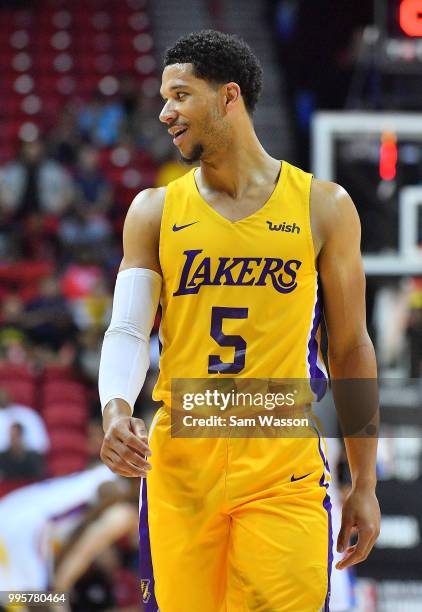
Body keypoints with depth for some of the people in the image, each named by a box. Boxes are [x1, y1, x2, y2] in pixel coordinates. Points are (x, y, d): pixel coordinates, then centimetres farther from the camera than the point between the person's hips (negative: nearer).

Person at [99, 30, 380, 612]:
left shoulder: (322, 207, 4)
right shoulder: (154, 212, 8)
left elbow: (351, 348, 7)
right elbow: (127, 330, 2)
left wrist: (365, 485, 6)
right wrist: (116, 411, -20)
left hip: (283, 471, -2)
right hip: (178, 468, 2)